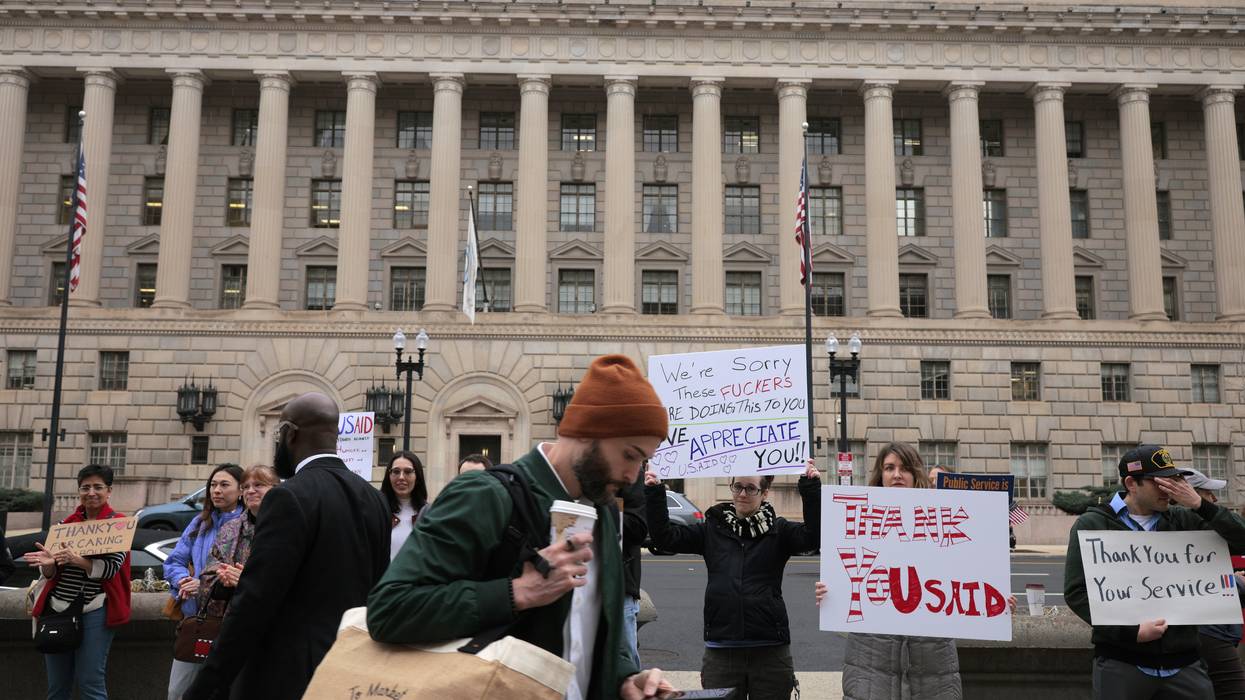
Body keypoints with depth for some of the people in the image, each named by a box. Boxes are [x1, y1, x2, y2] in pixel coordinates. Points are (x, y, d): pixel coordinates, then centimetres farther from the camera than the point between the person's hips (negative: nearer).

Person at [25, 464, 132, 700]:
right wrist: (48, 563, -12)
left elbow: (111, 568, -13)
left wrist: (77, 560, -29)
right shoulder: (67, 523, 12)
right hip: (57, 608, 5)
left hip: (94, 611, -5)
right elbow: (50, 574, 11)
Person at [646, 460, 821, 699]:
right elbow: (666, 536, 1)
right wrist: (654, 494, -8)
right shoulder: (713, 529, 7)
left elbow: (814, 536, -13)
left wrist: (811, 490, -21)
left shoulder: (777, 530, 3)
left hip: (770, 651, -1)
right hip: (721, 649, 1)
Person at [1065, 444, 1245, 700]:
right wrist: (1132, 631, -17)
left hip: (1183, 662, 3)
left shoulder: (1182, 520, 7)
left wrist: (1200, 504, -9)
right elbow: (1076, 592, -7)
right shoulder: (1093, 524, -2)